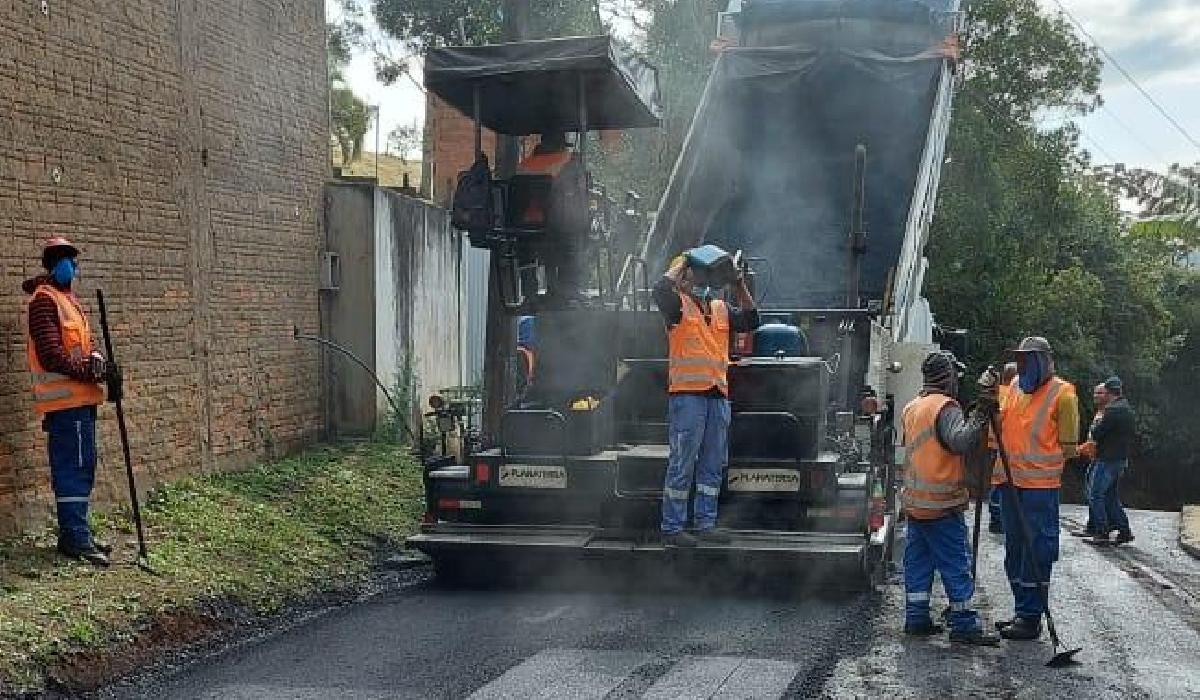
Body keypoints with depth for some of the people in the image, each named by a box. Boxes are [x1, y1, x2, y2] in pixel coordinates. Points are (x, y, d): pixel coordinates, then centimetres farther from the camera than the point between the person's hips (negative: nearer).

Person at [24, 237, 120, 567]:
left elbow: (85, 347, 16)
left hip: (81, 400, 10)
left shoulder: (68, 299, 19)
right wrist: (96, 371, -15)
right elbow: (52, 356, -18)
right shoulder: (43, 299, -10)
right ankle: (75, 538, -5)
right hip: (65, 401, -10)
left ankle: (74, 534, 21)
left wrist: (103, 367, -5)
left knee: (82, 468, 14)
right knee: (73, 468, -8)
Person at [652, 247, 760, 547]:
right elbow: (660, 290, -20)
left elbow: (751, 321, 14)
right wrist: (680, 263, -5)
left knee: (713, 466, 11)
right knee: (682, 465, -4)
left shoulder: (721, 309, 19)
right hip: (687, 393, -7)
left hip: (718, 395, 7)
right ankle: (672, 528, 2)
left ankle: (705, 524, 19)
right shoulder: (678, 304, 0)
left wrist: (740, 284, 8)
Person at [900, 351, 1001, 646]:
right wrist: (982, 412, -31)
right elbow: (961, 441, -32)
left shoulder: (912, 407, 12)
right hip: (941, 503, -8)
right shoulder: (946, 407, -16)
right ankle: (964, 624, 1)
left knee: (918, 560, 13)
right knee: (957, 565, -2)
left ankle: (916, 618, 16)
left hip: (914, 500, 8)